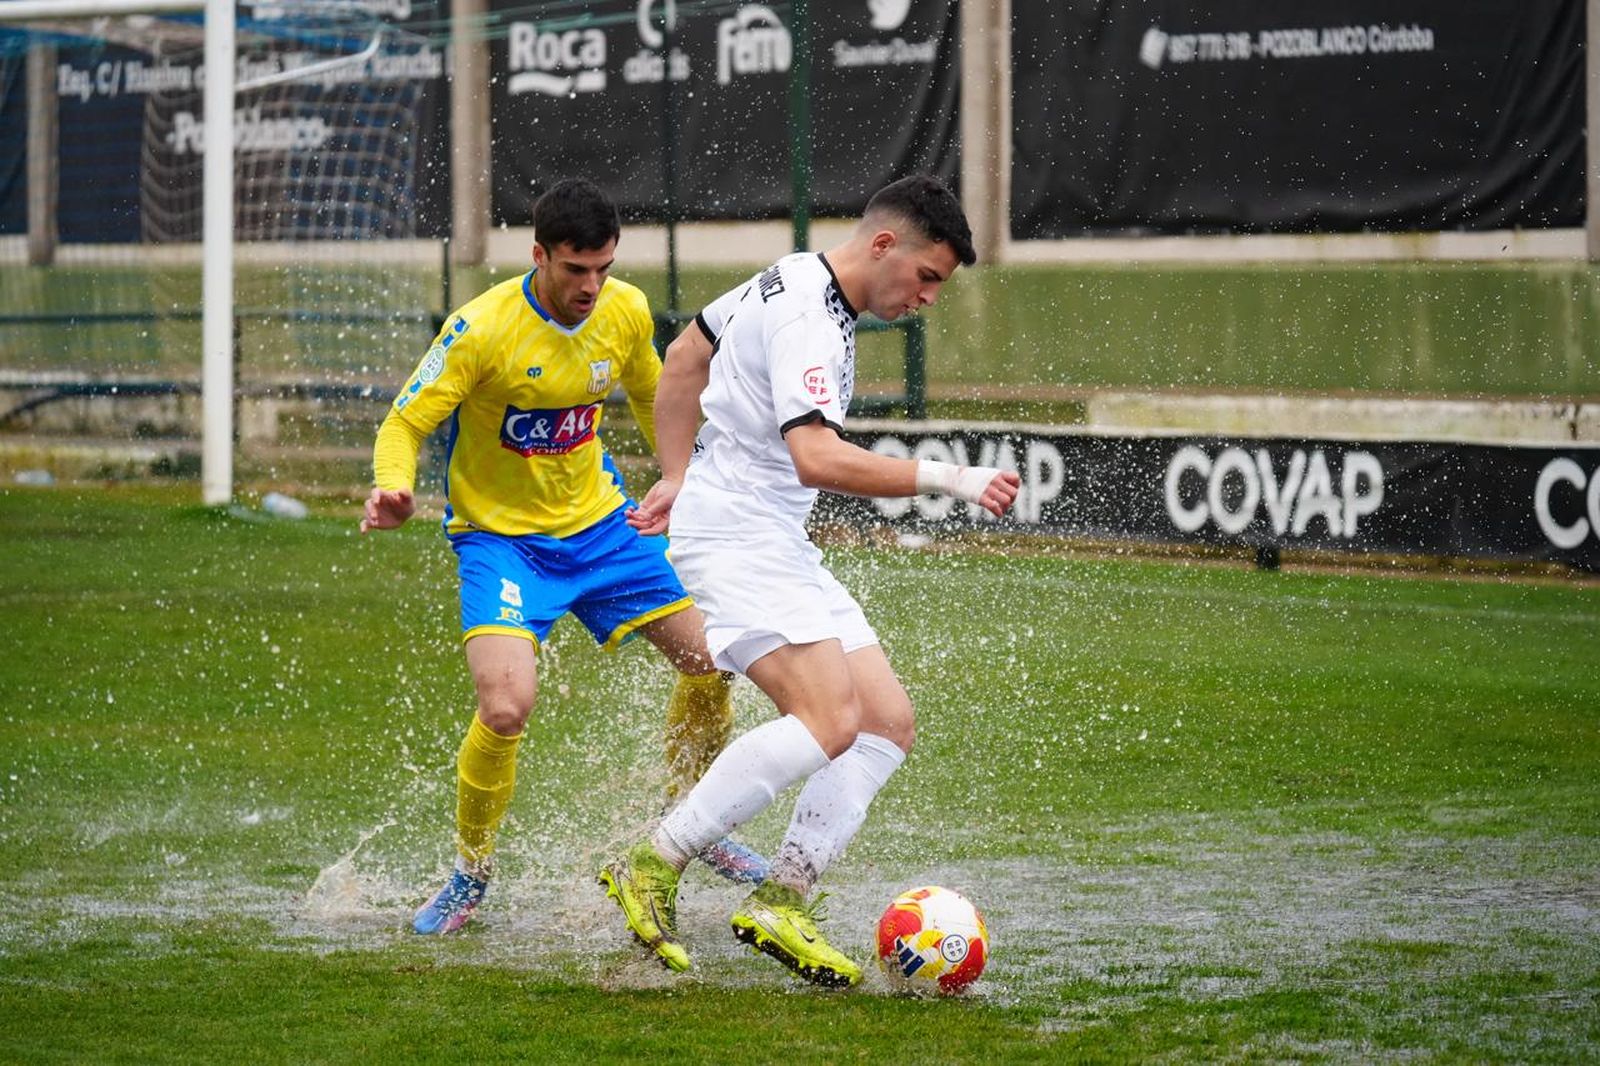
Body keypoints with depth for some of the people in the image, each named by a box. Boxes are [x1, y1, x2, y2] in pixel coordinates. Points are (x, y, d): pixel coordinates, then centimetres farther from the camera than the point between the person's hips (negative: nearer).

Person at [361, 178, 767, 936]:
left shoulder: (626, 313, -5)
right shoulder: (483, 328, -22)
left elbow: (652, 399, 15)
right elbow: (404, 423, -18)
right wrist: (393, 489, -39)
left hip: (598, 523, 5)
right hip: (500, 536, -5)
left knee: (710, 662, 3)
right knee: (506, 707, -25)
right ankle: (470, 874, 0)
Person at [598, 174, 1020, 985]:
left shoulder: (794, 281, 14)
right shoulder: (809, 323, -18)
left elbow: (684, 356, 26)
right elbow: (816, 457, -32)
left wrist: (677, 477, 28)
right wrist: (948, 480, -31)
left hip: (780, 550, 11)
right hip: (735, 537, -11)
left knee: (888, 720, 2)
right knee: (830, 719, -25)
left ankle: (780, 903, -2)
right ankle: (652, 869, -18)